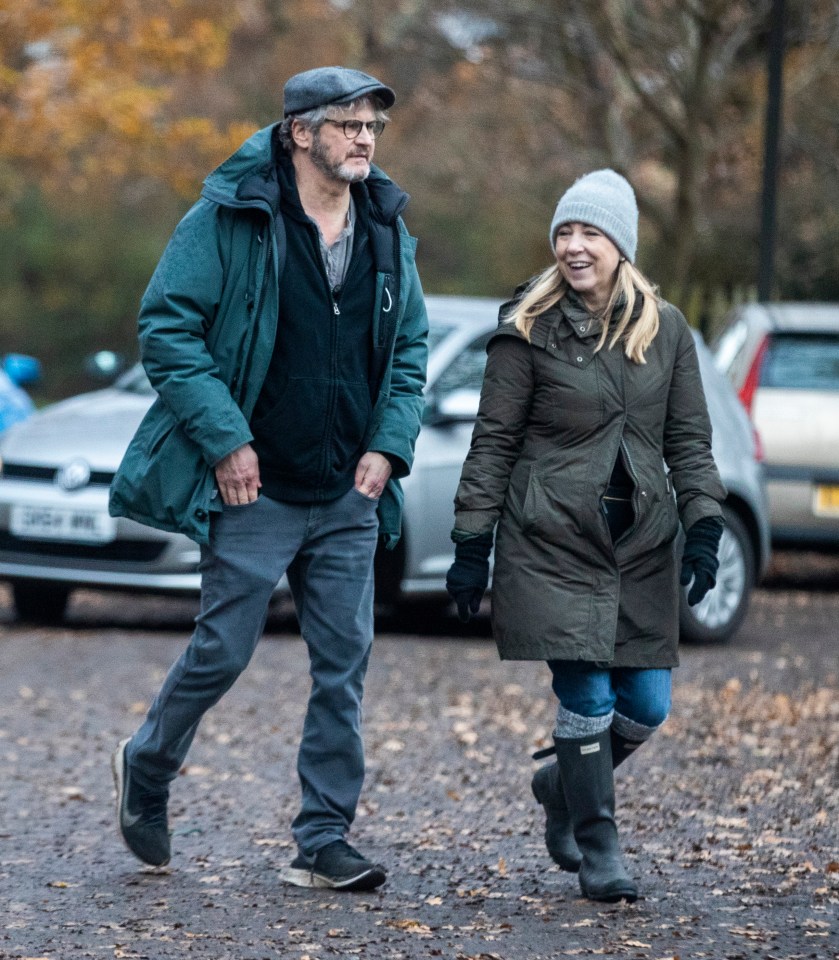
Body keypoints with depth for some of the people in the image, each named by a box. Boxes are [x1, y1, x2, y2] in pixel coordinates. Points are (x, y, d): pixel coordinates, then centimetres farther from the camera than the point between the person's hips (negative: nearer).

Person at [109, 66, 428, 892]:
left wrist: (389, 444, 2)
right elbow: (166, 327, -11)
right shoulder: (229, 219, -10)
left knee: (344, 667, 3)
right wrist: (225, 438, -15)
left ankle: (323, 842, 9)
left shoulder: (387, 230, 8)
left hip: (349, 496, 5)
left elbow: (410, 348, 16)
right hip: (255, 490, -5)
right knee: (222, 650, 2)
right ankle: (147, 769, 30)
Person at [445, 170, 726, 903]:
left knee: (647, 706, 3)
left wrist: (704, 526, -1)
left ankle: (563, 787, 32)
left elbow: (689, 437, 10)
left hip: (639, 545, 4)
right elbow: (493, 443, -1)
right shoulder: (529, 331, -3)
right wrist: (471, 545, -3)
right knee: (586, 698, -8)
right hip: (552, 541, -4)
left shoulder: (666, 330, 7)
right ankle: (598, 853, 6)